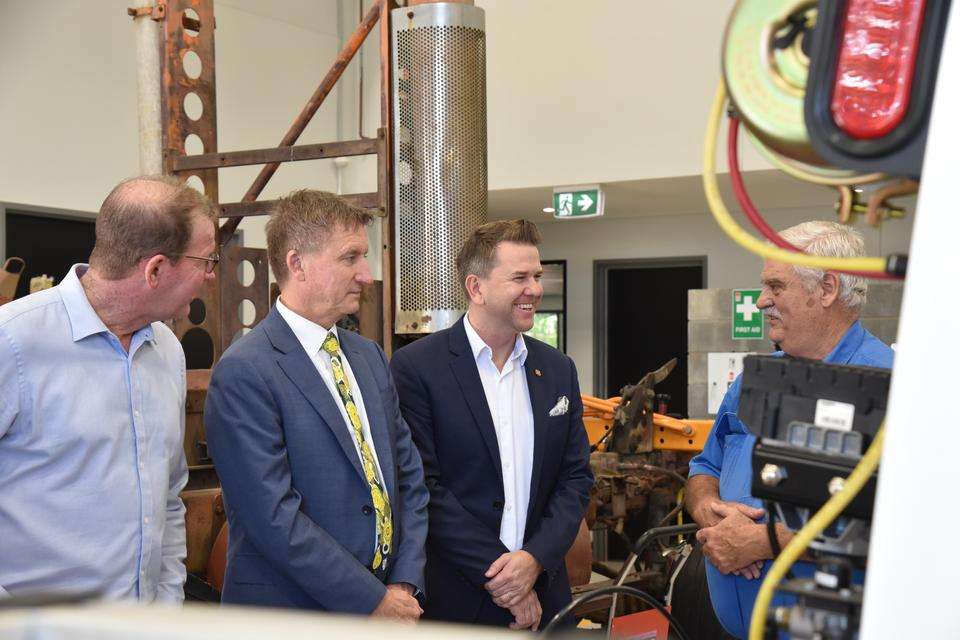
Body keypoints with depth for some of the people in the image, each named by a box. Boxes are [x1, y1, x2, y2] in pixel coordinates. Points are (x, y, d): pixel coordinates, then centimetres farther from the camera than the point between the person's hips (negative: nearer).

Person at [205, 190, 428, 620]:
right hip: (290, 608, -6)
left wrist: (405, 584, -2)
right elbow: (274, 517, -20)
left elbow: (408, 474, 8)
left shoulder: (368, 355, 7)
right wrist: (373, 601, -15)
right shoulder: (243, 373, -16)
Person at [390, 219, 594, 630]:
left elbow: (576, 477, 6)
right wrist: (495, 571, -14)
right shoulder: (415, 366, -9)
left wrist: (535, 558, -9)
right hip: (454, 599, -4)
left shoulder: (559, 370, 7)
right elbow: (422, 486, -13)